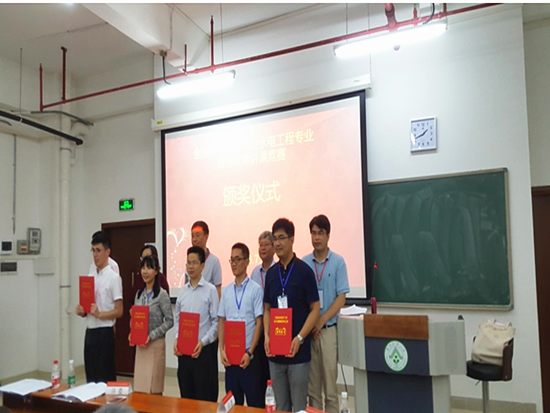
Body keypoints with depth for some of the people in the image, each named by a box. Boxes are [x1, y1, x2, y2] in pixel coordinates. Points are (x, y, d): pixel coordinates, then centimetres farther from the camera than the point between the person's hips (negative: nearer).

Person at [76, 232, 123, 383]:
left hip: (105, 333, -7)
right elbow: (85, 307, 17)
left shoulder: (114, 277, -10)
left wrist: (99, 314, -25)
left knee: (106, 378, 1)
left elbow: (119, 311, -12)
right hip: (90, 332, 7)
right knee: (91, 377, 14)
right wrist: (81, 311, -4)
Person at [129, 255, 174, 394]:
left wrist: (151, 336, -16)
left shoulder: (162, 294, -8)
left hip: (155, 343, -5)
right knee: (140, 387, 8)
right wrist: (132, 333, 1)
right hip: (139, 344, 6)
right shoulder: (139, 294, 10)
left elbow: (169, 321, -10)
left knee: (153, 388, -1)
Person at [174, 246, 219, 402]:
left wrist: (203, 342, -15)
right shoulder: (182, 291, 7)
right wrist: (176, 339, -1)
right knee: (186, 393, 14)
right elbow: (177, 319, 13)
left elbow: (216, 321, -9)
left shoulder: (210, 290, -8)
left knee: (205, 395, 4)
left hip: (204, 348, -5)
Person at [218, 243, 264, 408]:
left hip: (248, 354, -4)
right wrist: (222, 350, 0)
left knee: (254, 400, 4)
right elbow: (221, 321, 9)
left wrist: (250, 352, -12)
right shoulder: (226, 290, 7)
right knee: (232, 400, 13)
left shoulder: (256, 289, -7)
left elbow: (259, 323, -8)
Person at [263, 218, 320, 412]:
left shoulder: (304, 271, -8)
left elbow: (315, 309, -7)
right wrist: (266, 336, -2)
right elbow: (267, 308, 12)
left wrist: (300, 338, -16)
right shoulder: (271, 273, 7)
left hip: (298, 352, -4)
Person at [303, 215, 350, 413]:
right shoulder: (303, 263, 3)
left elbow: (341, 298, -6)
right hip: (307, 330, 2)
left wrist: (322, 321, -13)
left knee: (330, 383, 4)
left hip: (328, 329, -2)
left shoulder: (338, 262, -3)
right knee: (312, 384, 10)